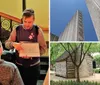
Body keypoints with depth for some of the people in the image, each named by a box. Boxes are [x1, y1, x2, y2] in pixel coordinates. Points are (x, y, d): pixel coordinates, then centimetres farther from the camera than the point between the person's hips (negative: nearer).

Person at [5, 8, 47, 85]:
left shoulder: (38, 30, -8)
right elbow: (7, 44, 0)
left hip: (33, 65, -1)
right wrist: (13, 44, -24)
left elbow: (44, 47, -8)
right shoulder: (17, 30, -3)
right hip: (19, 65, 2)